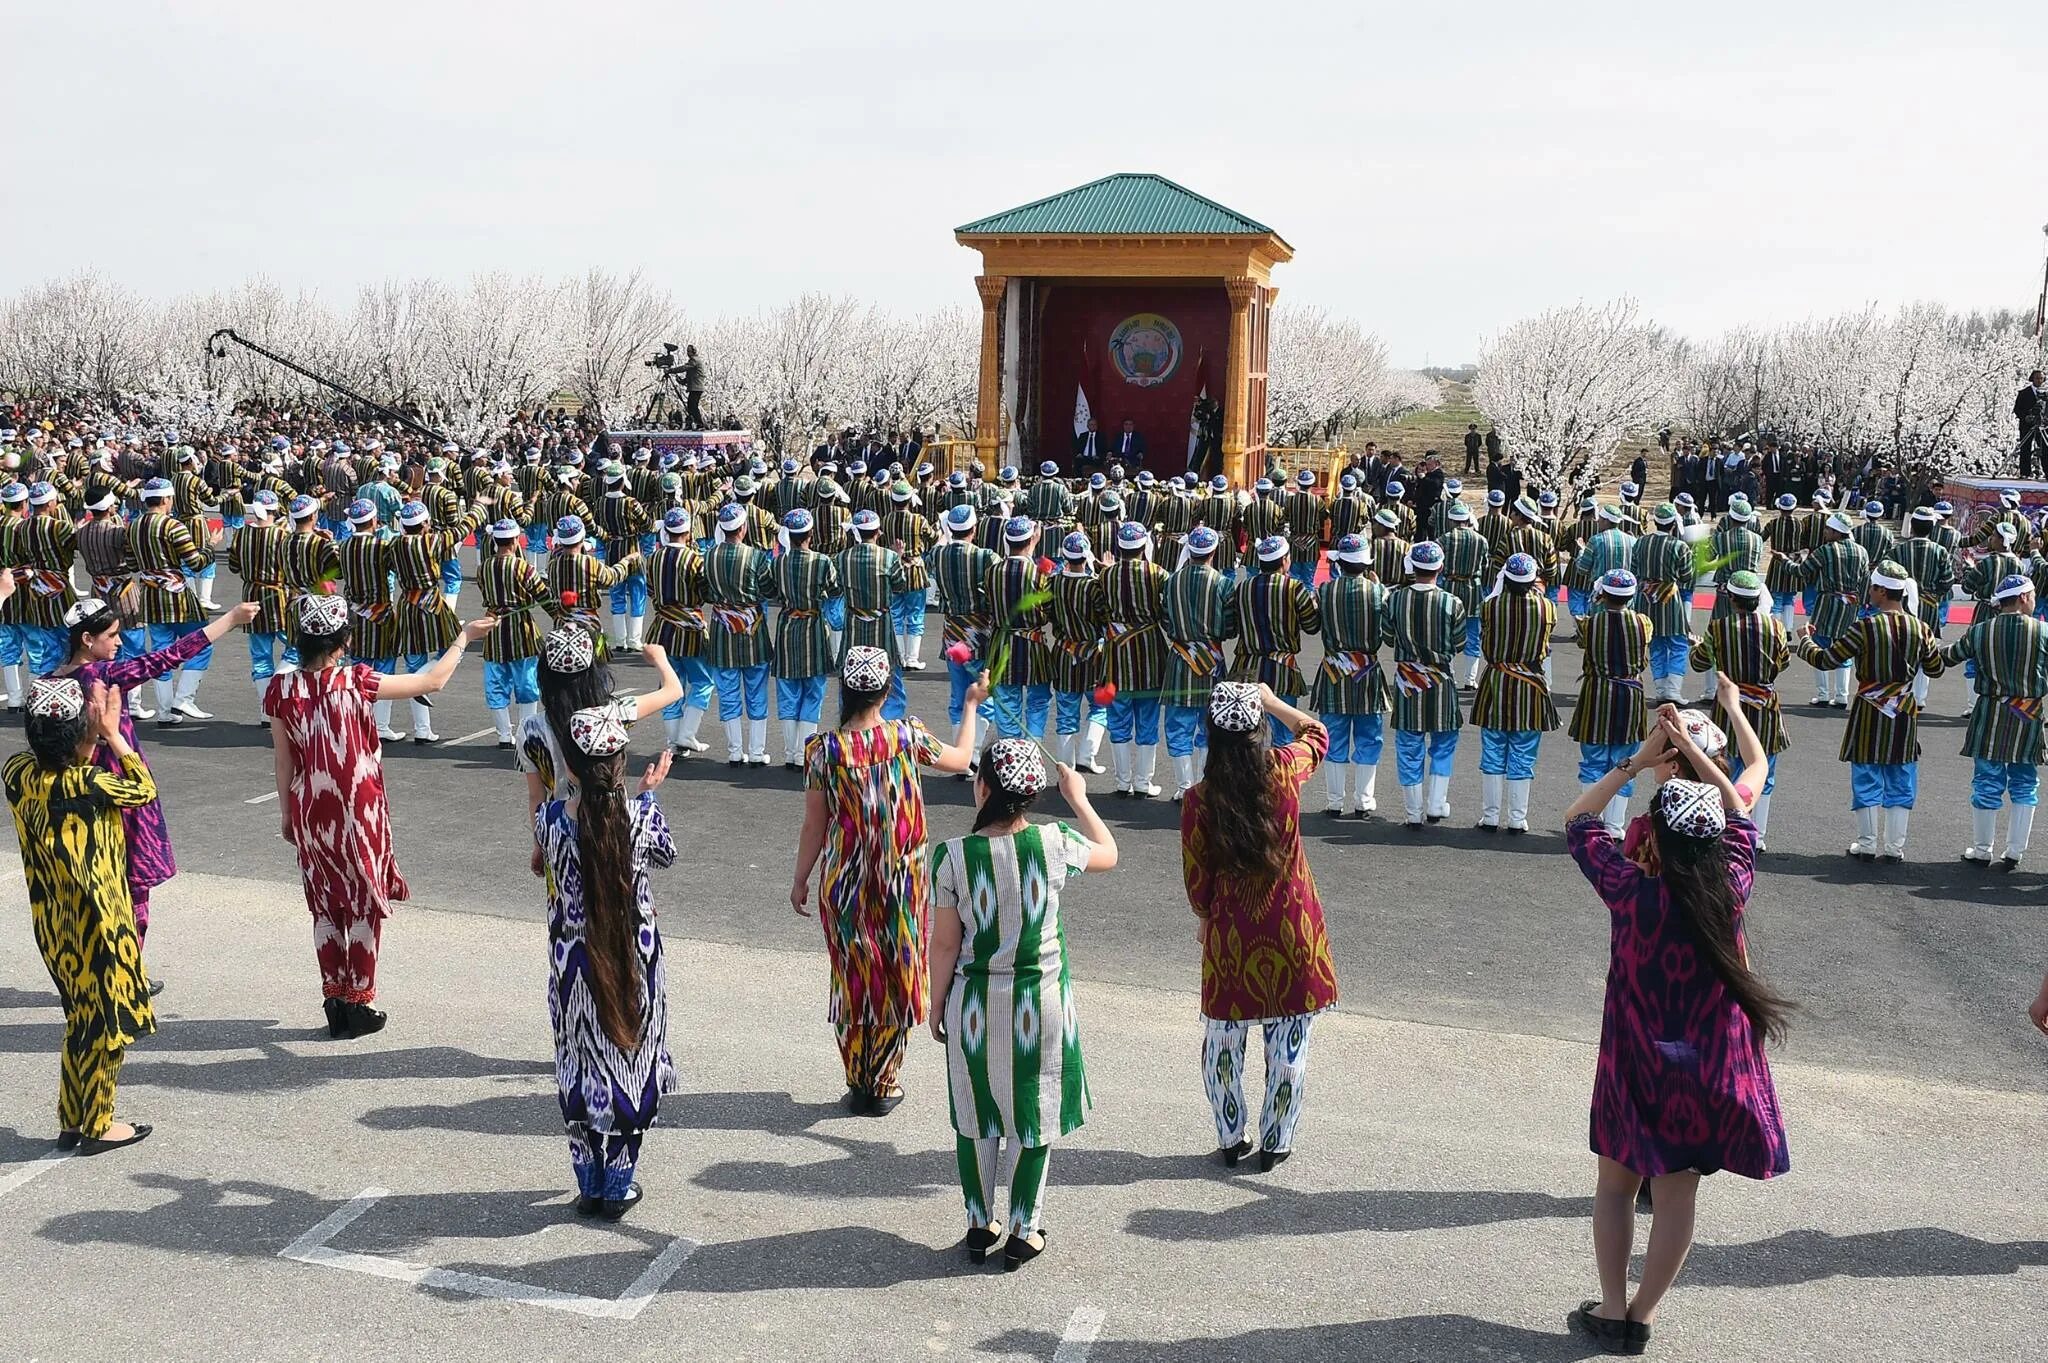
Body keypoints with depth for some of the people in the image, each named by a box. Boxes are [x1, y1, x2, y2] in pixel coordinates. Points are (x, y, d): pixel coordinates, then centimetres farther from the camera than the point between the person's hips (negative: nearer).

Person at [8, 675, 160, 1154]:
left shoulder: (18, 772, -6)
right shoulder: (85, 782, -26)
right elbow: (144, 790, -9)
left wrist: (91, 739, 0)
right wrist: (112, 734, -7)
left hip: (52, 922, 7)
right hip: (97, 924, -7)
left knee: (81, 1017, 22)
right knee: (108, 1022, 10)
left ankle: (70, 1122, 30)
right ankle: (98, 1127, 21)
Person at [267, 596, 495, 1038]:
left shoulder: (282, 689, -7)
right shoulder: (357, 681, -16)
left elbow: (284, 762, 1)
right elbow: (433, 680, -7)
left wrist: (286, 815, 14)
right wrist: (464, 637, 6)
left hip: (310, 814, 3)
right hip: (359, 812, -3)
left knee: (326, 907, 14)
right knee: (364, 905, 10)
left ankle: (335, 1003, 20)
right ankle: (359, 1004, 16)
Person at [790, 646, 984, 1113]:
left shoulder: (823, 750, -12)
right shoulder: (908, 736, -11)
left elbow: (814, 826, -5)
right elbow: (960, 759, 9)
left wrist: (800, 881, 9)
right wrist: (972, 704, 22)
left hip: (845, 884, 0)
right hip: (903, 882, 0)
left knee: (853, 977, 13)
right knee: (896, 979, 13)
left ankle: (858, 1085, 22)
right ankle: (884, 1085, 22)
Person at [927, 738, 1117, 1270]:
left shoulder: (952, 857, -16)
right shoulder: (1055, 844, -14)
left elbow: (945, 944, -8)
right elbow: (1108, 855, 8)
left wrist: (937, 1005, 7)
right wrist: (1079, 798, 20)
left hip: (974, 1002, 0)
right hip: (1041, 1002, 0)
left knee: (975, 1116, 18)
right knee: (1033, 1117, 15)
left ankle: (980, 1226, 31)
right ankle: (1023, 1233, 25)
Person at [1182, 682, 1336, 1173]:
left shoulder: (1199, 800, -15)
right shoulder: (1285, 772, -12)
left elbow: (1196, 879, -4)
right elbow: (1316, 733, 12)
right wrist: (1270, 699, 18)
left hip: (1230, 935, 0)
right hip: (1293, 934, 1)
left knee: (1223, 1041, 19)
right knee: (1288, 1048, 14)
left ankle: (1230, 1141, 29)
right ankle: (1275, 1145, 24)